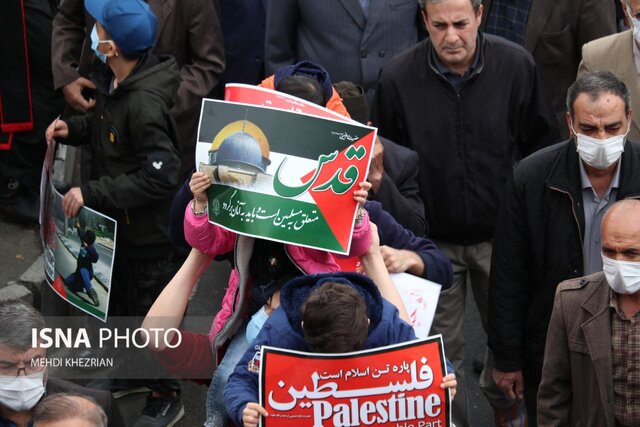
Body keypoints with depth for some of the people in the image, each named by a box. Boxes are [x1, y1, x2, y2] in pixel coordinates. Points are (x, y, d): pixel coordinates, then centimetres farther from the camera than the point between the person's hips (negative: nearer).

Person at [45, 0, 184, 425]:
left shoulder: (144, 105, -32)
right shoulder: (115, 82, -4)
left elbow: (161, 175, -33)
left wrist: (93, 194, -31)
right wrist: (74, 128, -4)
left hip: (148, 230, -9)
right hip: (117, 220, 9)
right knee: (118, 299, 26)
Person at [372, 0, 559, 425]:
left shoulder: (516, 66, -11)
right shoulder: (397, 79, -11)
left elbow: (543, 145, 2)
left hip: (502, 234, 1)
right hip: (432, 239, 0)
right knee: (441, 348, 8)